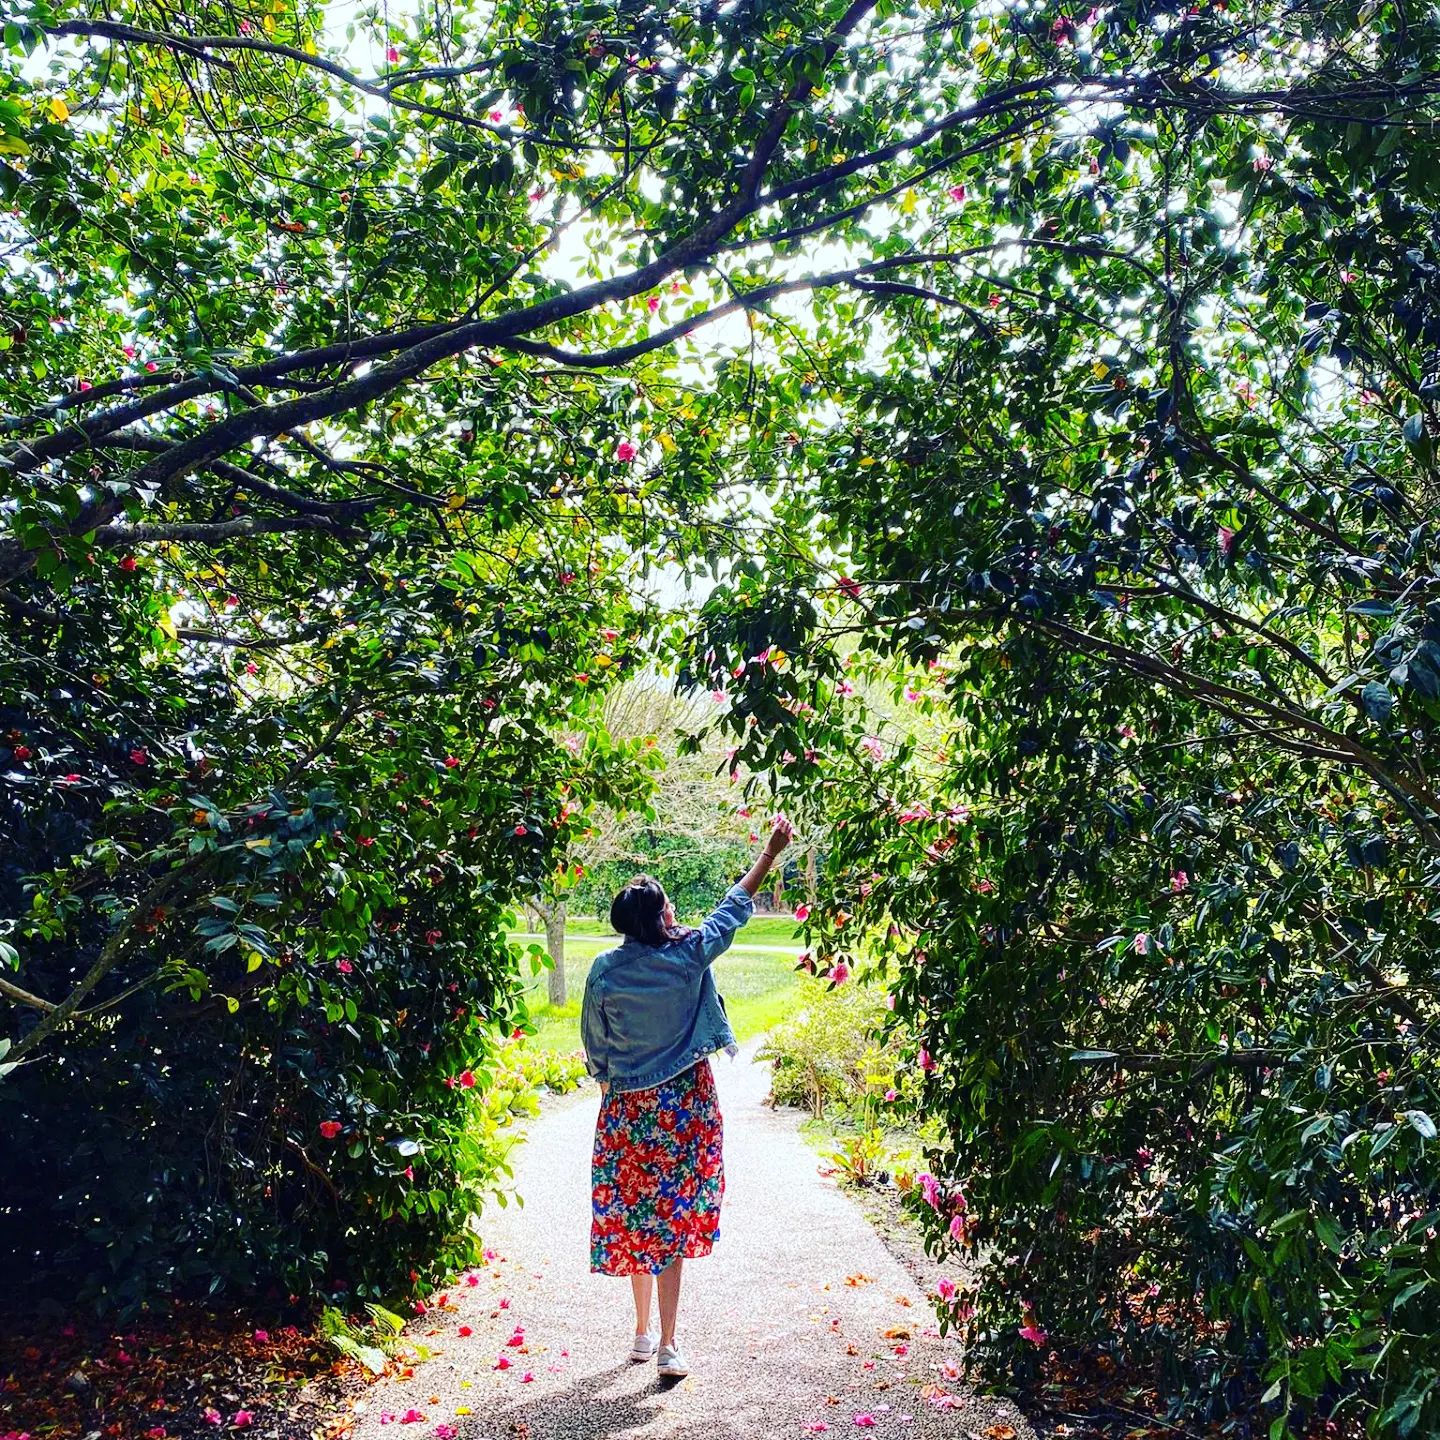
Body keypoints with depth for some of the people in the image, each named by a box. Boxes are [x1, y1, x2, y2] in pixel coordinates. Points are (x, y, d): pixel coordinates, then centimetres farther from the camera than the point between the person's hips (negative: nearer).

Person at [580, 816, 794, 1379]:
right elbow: (735, 905, -1)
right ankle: (668, 1344, 1)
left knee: (632, 1212, 14)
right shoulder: (689, 954, -13)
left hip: (627, 1106, 2)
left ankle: (643, 1333, 27)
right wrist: (771, 850, 9)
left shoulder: (604, 969, -8)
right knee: (672, 1217, 2)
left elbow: (594, 1042, 3)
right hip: (684, 1104, -2)